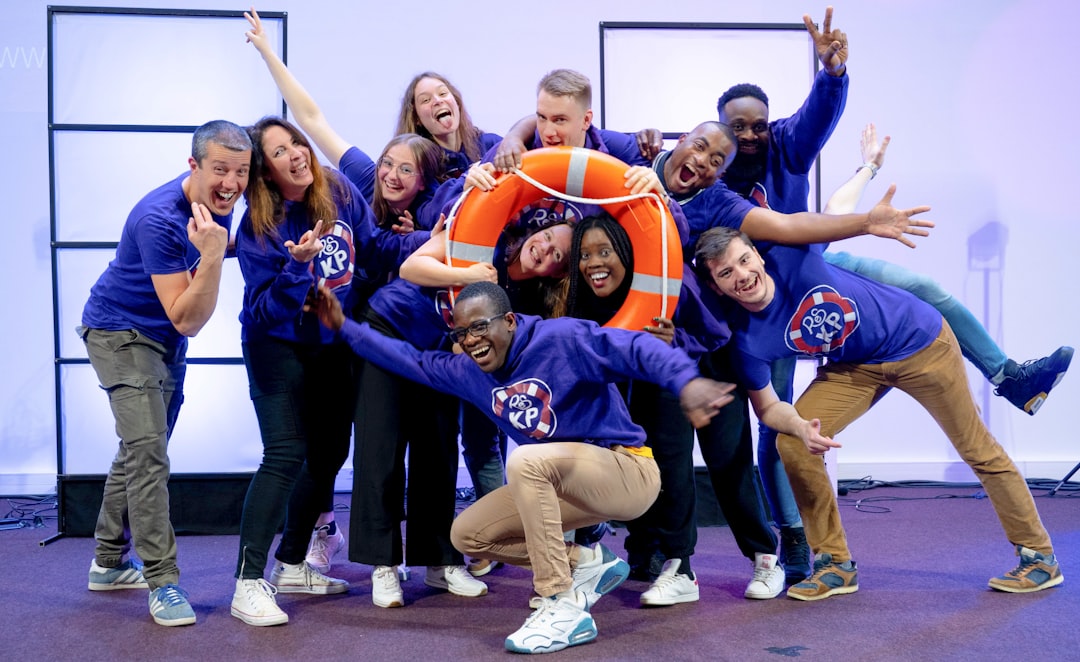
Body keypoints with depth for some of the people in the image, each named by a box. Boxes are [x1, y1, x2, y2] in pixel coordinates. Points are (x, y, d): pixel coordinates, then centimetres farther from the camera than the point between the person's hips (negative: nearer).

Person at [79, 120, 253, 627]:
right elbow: (187, 320, -34)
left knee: (141, 449, 16)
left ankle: (109, 562, 31)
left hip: (166, 337, 9)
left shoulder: (219, 203, -6)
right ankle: (162, 582, -11)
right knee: (147, 449, -18)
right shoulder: (160, 219, -31)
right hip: (121, 331, -9)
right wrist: (212, 257, -43)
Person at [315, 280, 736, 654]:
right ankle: (586, 564, 8)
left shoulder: (561, 339, -19)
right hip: (572, 486, 8)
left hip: (630, 472, -8)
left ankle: (566, 609, -25)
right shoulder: (469, 371, 3)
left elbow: (637, 349, -28)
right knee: (467, 534, 3)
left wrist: (686, 383, -46)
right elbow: (412, 361, 10)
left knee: (525, 461, -34)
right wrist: (344, 326, 6)